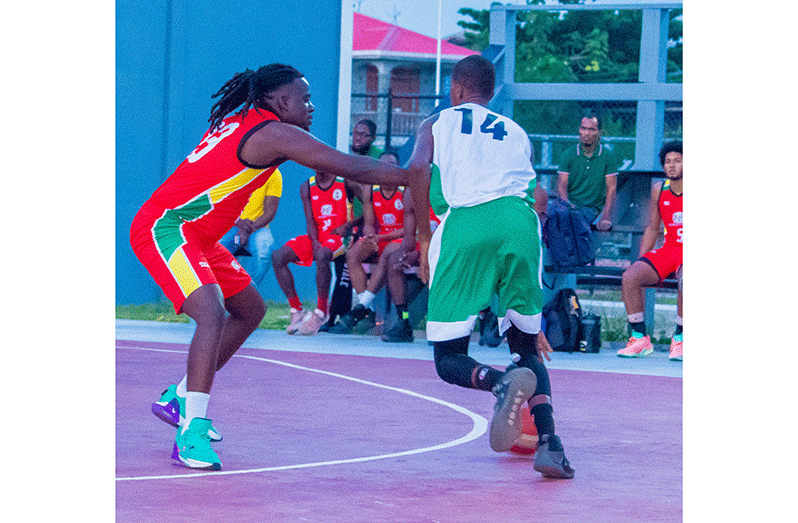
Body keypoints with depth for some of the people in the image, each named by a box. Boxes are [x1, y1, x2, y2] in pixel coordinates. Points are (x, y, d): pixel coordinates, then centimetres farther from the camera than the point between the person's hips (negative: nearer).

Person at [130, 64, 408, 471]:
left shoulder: (240, 123, 13)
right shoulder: (275, 133, -15)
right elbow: (352, 169, -16)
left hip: (195, 236, 11)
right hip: (163, 229, -11)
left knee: (250, 310, 18)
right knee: (212, 312, -28)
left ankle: (179, 399, 26)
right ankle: (191, 434, -34)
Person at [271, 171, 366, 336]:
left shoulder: (345, 183, -2)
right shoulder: (307, 187, 8)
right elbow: (310, 221, 1)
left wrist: (349, 225, -12)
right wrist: (314, 242, -17)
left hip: (337, 236, -5)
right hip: (315, 237, 5)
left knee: (322, 256, -39)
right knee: (278, 257, -18)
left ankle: (321, 312, -28)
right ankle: (296, 310, -15)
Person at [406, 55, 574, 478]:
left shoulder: (438, 123, 24)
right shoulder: (516, 132, 32)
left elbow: (417, 168, 2)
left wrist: (425, 238, 9)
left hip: (465, 222, -3)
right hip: (519, 220, 3)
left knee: (448, 359, 6)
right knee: (527, 347, 18)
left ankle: (502, 383, -27)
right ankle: (548, 441, -5)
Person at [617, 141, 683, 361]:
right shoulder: (659, 190, 9)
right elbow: (652, 229, 19)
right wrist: (640, 261, 9)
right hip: (667, 250, 5)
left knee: (686, 280, -39)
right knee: (629, 277, -20)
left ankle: (679, 339, -22)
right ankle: (640, 339, -12)